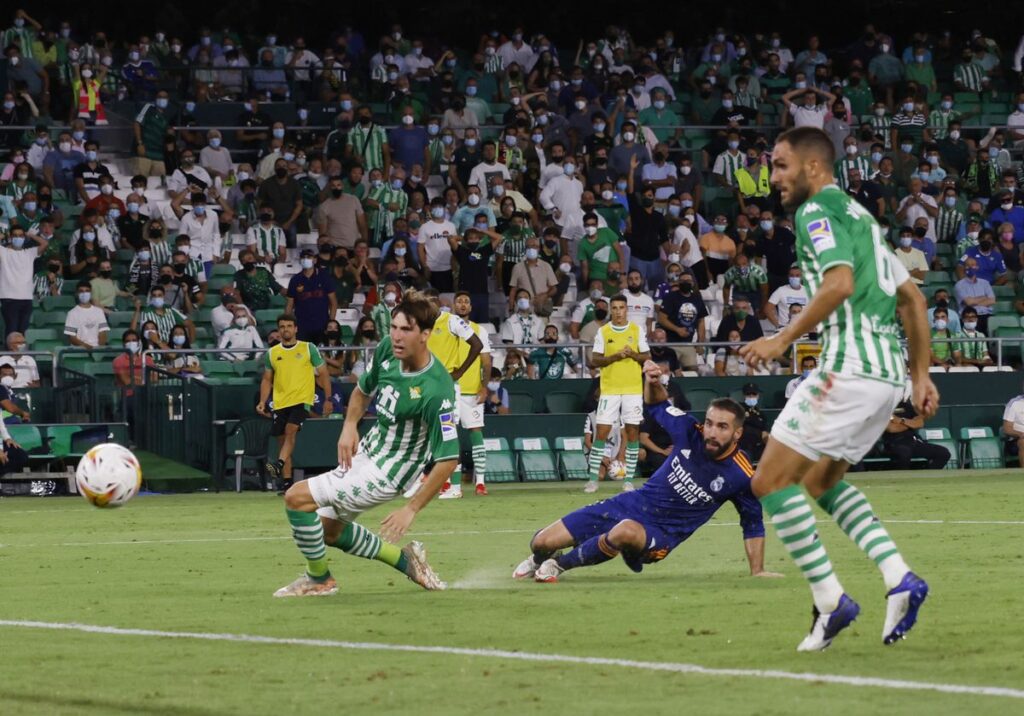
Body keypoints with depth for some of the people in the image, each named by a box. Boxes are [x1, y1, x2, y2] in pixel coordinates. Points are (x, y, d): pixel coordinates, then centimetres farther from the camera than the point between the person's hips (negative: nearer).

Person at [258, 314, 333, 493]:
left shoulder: (308, 349, 3)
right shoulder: (271, 353, 11)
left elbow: (323, 374, 7)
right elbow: (267, 380, 17)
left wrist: (328, 399, 2)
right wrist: (262, 401, 3)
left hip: (302, 399, -4)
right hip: (280, 403, 4)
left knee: (291, 430, -27)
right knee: (282, 440, 3)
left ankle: (279, 465, -40)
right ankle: (286, 482, 8)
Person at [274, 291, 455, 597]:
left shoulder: (437, 391, -29)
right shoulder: (387, 349, -8)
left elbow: (447, 460, -26)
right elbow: (363, 390, 14)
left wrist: (411, 509, -27)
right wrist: (349, 426, -3)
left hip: (385, 473, -9)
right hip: (364, 453, 9)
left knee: (297, 497, -16)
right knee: (327, 529, 21)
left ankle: (319, 579, 3)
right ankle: (403, 559, 31)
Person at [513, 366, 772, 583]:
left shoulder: (741, 477, -17)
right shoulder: (691, 433, -10)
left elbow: (753, 524, -2)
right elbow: (658, 406, 9)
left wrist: (757, 572, -2)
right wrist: (653, 383, -13)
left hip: (659, 536, -4)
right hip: (630, 505, 4)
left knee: (626, 532, -43)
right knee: (542, 543, 0)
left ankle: (560, 564, -16)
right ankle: (538, 560, 41)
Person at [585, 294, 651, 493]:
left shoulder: (637, 331, 4)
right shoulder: (603, 332, 4)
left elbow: (647, 357, 5)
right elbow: (594, 360, 1)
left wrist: (633, 354, -14)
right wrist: (614, 357, -14)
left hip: (633, 389, 0)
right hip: (609, 389, 0)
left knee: (632, 432, 0)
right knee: (601, 431, -5)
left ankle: (628, 479, 6)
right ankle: (593, 478, 1)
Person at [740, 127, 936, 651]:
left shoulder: (818, 211, -5)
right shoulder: (859, 215, 24)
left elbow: (840, 281, -22)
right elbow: (911, 297, 24)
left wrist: (784, 339, -19)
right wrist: (921, 375, 24)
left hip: (849, 367, -10)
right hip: (888, 372, 10)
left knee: (771, 481, -4)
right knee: (823, 480, 22)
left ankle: (830, 600, -7)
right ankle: (899, 578, 7)